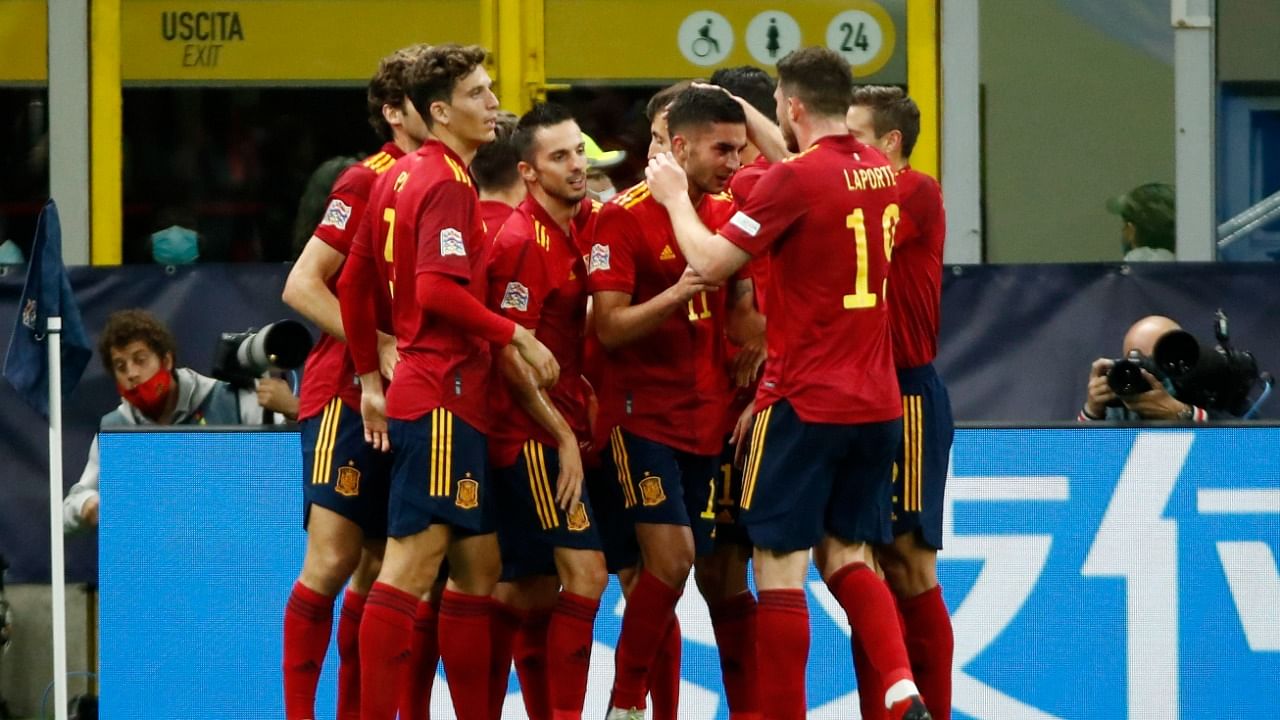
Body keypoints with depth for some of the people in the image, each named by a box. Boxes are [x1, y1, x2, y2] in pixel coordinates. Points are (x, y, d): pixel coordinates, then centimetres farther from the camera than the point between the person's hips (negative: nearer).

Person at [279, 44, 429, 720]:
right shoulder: (368, 181, -8)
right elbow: (302, 287, -11)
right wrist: (379, 349, -19)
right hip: (348, 392, -7)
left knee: (378, 567, 8)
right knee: (332, 558, -11)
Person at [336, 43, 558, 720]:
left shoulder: (399, 176, 15)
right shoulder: (449, 183, -12)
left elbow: (354, 283, 20)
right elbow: (438, 290, -23)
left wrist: (370, 377, 25)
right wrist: (516, 335, -15)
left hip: (442, 398, 10)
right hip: (443, 398, -10)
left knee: (477, 567, 13)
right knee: (410, 564, -11)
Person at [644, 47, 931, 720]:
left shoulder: (794, 180, -15)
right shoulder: (879, 173, 8)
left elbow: (711, 262, -14)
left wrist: (676, 196, 3)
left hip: (804, 404, -7)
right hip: (877, 404, 7)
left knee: (780, 565, 0)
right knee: (847, 556, 13)